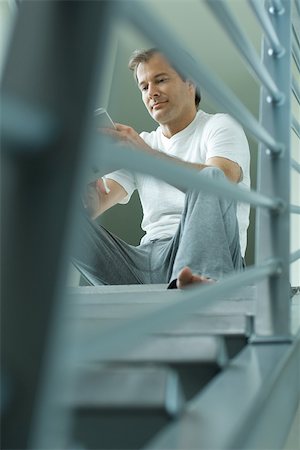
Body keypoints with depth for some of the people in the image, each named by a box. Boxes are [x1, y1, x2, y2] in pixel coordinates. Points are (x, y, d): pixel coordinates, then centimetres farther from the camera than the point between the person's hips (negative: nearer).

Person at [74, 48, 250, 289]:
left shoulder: (220, 126, 10)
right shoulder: (138, 144, 24)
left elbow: (220, 182, -15)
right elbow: (91, 209, 10)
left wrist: (148, 155, -23)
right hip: (146, 259, 4)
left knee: (212, 177, -31)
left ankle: (203, 280, -57)